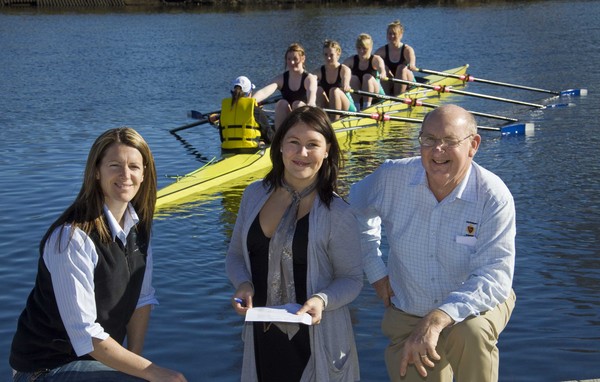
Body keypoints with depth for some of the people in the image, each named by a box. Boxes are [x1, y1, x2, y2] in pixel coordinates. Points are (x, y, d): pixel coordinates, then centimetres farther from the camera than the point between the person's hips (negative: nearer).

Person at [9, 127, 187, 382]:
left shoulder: (136, 225, -1)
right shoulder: (72, 237, -24)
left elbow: (143, 299, 5)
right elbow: (85, 335, -24)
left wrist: (134, 360, -6)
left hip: (99, 355, 7)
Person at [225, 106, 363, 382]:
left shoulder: (336, 213, -14)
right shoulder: (255, 195, -1)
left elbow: (351, 278, -6)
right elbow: (236, 255, 9)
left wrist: (322, 300, -24)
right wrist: (242, 284, -11)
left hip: (314, 341, -4)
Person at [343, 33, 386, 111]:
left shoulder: (376, 59, -7)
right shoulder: (351, 60, 0)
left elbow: (382, 69, -28)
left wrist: (381, 75, -54)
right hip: (356, 96, 2)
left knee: (367, 77, -26)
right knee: (353, 78, -22)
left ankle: (367, 107, -29)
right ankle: (355, 107, -21)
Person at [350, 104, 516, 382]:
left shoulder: (494, 197, -21)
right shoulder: (392, 177, -12)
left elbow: (494, 277, -27)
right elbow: (358, 209, 11)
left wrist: (437, 320, -39)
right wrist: (375, 272, 6)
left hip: (472, 307, -3)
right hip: (406, 316, 3)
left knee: (472, 333, -35)